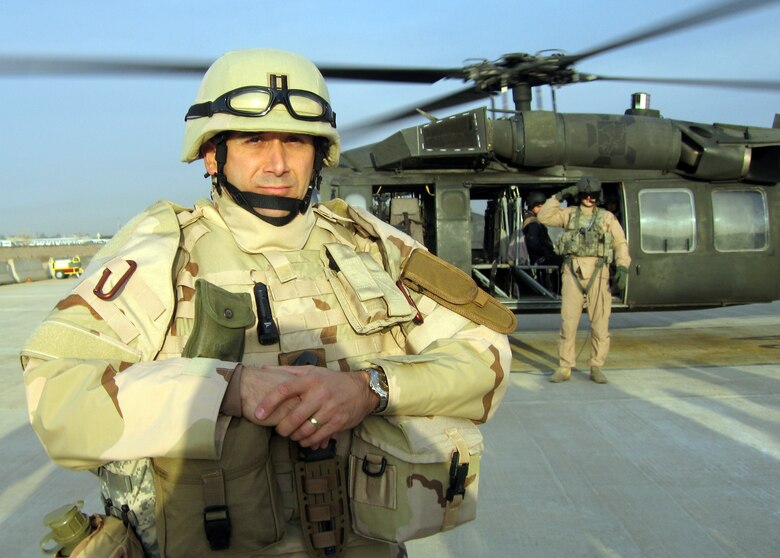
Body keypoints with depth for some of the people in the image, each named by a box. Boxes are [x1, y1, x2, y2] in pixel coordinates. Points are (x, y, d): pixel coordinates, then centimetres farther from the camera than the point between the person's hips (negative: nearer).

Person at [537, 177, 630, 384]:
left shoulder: (607, 218, 11)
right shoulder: (569, 214, 13)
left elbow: (621, 244, 7)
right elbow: (543, 217, 4)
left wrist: (623, 268, -6)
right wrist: (559, 196, 0)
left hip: (597, 273, 0)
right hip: (573, 272, 0)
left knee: (600, 322, -1)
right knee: (568, 321, 0)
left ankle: (596, 367, 11)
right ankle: (564, 368, 7)